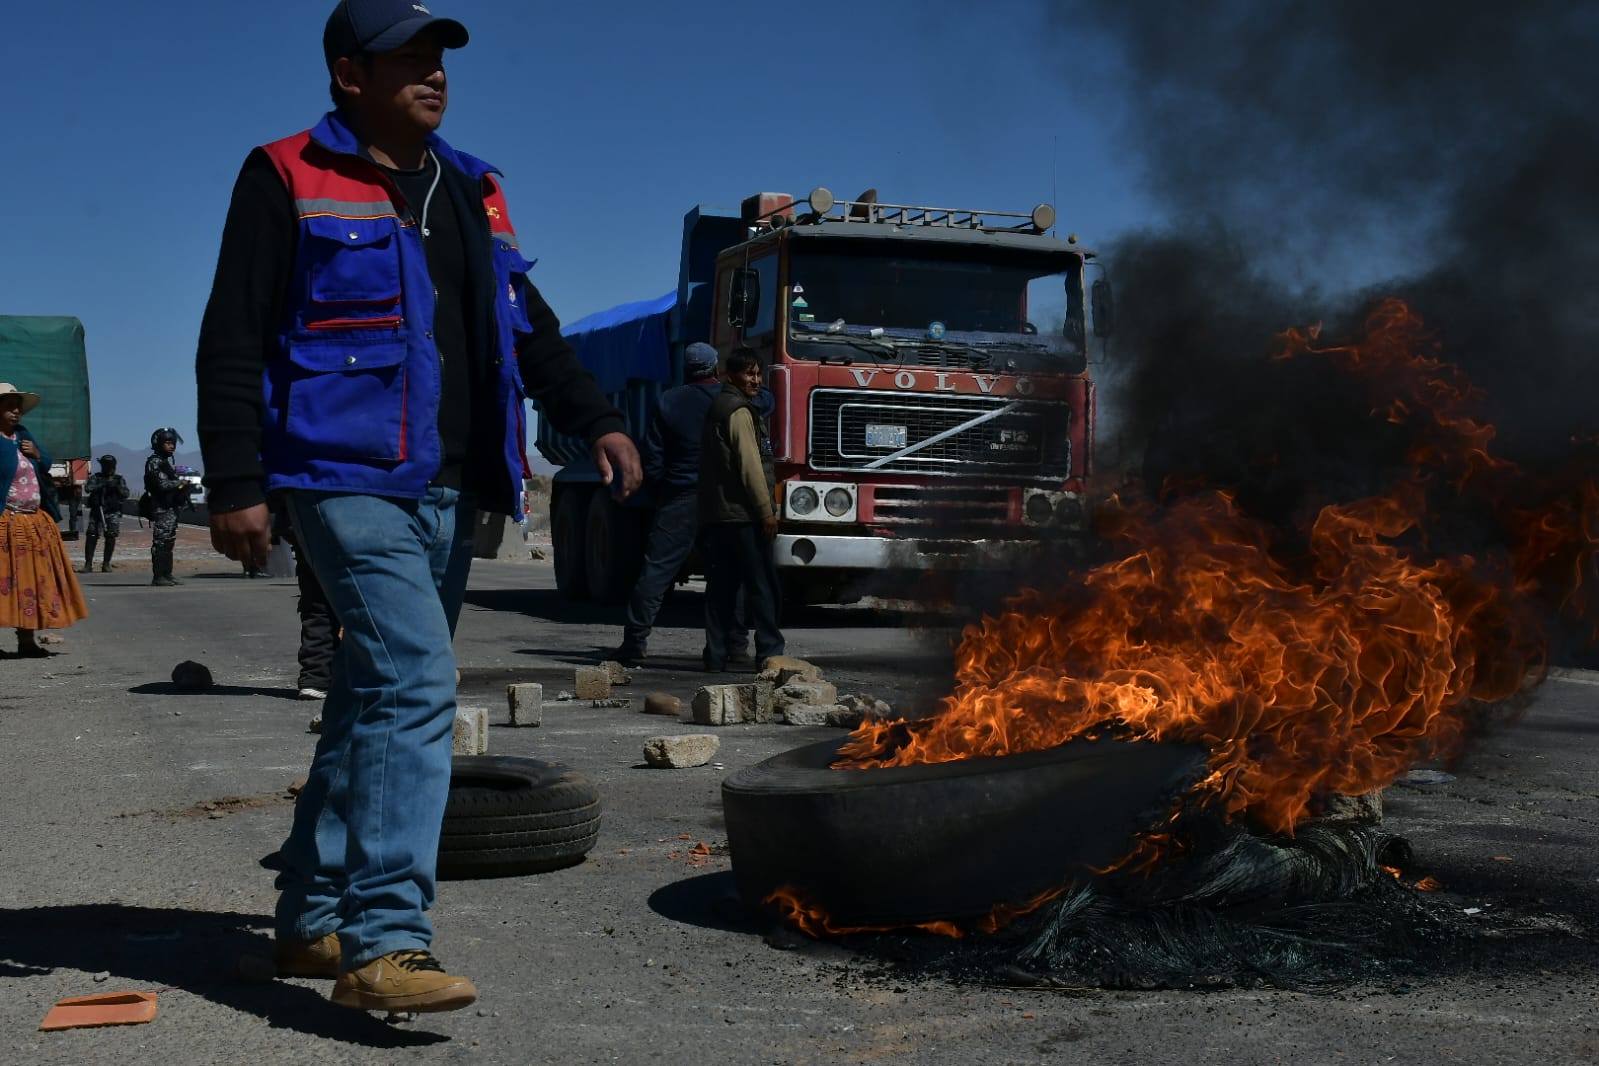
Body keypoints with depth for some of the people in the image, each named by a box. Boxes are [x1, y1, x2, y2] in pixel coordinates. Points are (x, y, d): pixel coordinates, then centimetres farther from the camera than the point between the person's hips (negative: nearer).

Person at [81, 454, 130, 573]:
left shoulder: (120, 479, 10)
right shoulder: (95, 478, 9)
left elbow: (126, 494, 0)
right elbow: (87, 488, -9)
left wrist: (117, 487, -18)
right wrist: (103, 484, -19)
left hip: (113, 513, 0)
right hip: (97, 511, 0)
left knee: (111, 537, -6)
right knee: (91, 537, -4)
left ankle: (106, 564, 3)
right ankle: (88, 564, 0)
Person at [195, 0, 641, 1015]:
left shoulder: (471, 193, 18)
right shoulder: (289, 179, -1)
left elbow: (530, 329, 23)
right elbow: (233, 340, -6)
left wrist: (596, 418, 11)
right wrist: (236, 485, -13)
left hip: (450, 492, 7)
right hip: (349, 478, -7)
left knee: (376, 697, 12)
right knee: (415, 683, -21)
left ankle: (313, 918, 24)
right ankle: (383, 944, -21)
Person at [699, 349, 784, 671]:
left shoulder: (717, 407, 20)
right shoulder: (739, 412, -10)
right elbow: (749, 466, -16)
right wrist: (767, 512, -14)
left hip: (715, 513, 9)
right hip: (742, 514, -9)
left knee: (721, 586, 8)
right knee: (762, 585, -5)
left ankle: (716, 653, 7)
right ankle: (770, 651, -4)